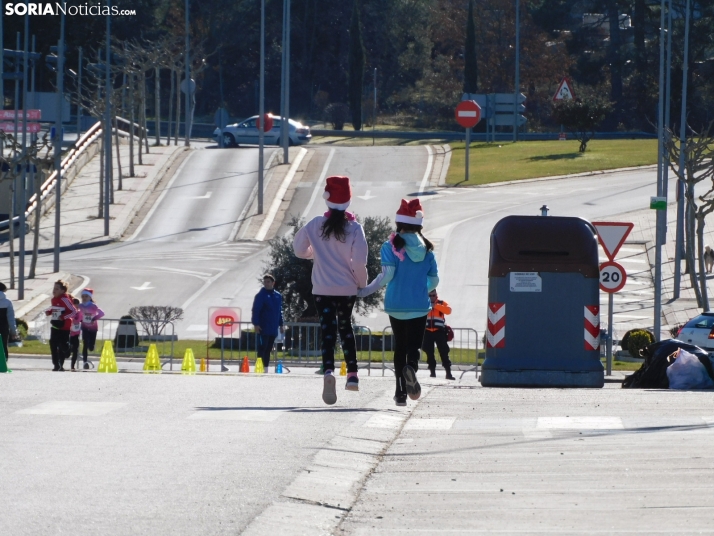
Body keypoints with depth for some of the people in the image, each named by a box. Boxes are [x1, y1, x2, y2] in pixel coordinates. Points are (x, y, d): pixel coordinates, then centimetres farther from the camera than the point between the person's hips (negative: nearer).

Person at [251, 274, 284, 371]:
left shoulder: (278, 296, 11)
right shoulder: (261, 295, -6)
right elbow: (255, 310, -9)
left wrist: (281, 324, 16)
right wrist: (256, 324, -16)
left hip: (273, 329, 5)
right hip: (263, 329, -5)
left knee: (268, 349, 9)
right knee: (262, 348, -7)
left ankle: (266, 367, 13)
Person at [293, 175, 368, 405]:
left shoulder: (315, 225, -5)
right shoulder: (355, 228, -9)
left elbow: (299, 249, 7)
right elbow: (359, 261, -13)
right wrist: (362, 282, 5)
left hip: (322, 289, -1)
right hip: (347, 289, 1)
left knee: (327, 330, -6)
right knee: (345, 326, 21)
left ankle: (328, 371, -30)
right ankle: (352, 373, 22)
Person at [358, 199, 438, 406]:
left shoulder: (392, 246, -5)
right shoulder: (427, 249, 3)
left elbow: (387, 275, -13)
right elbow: (434, 280, 7)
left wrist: (365, 291, -3)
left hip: (396, 305, 0)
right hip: (419, 306, 0)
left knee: (399, 346, 13)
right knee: (413, 346, -1)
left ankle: (401, 391, 9)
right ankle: (411, 367, -37)